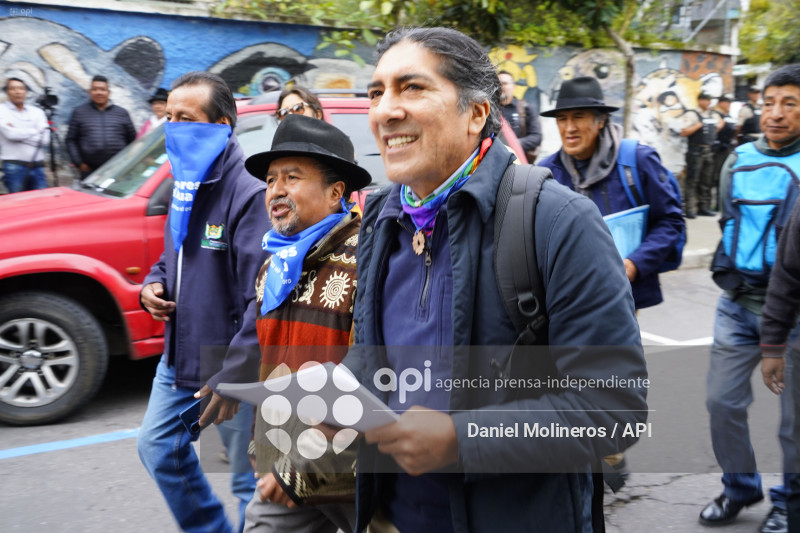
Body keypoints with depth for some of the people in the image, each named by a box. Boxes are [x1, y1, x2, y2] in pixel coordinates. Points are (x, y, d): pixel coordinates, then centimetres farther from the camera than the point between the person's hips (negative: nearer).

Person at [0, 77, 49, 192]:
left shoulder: (37, 112, 11)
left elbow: (45, 139, -2)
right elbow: (10, 134, -12)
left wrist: (19, 134, -7)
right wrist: (36, 131, 0)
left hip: (37, 167, 3)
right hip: (14, 167, -3)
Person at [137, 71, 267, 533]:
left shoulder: (248, 191, -21)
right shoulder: (186, 182, 8)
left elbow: (263, 298, -26)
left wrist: (233, 377, -25)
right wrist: (153, 284, 2)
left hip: (230, 365, -9)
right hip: (180, 355, 9)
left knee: (251, 478, 6)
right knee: (158, 448, 21)